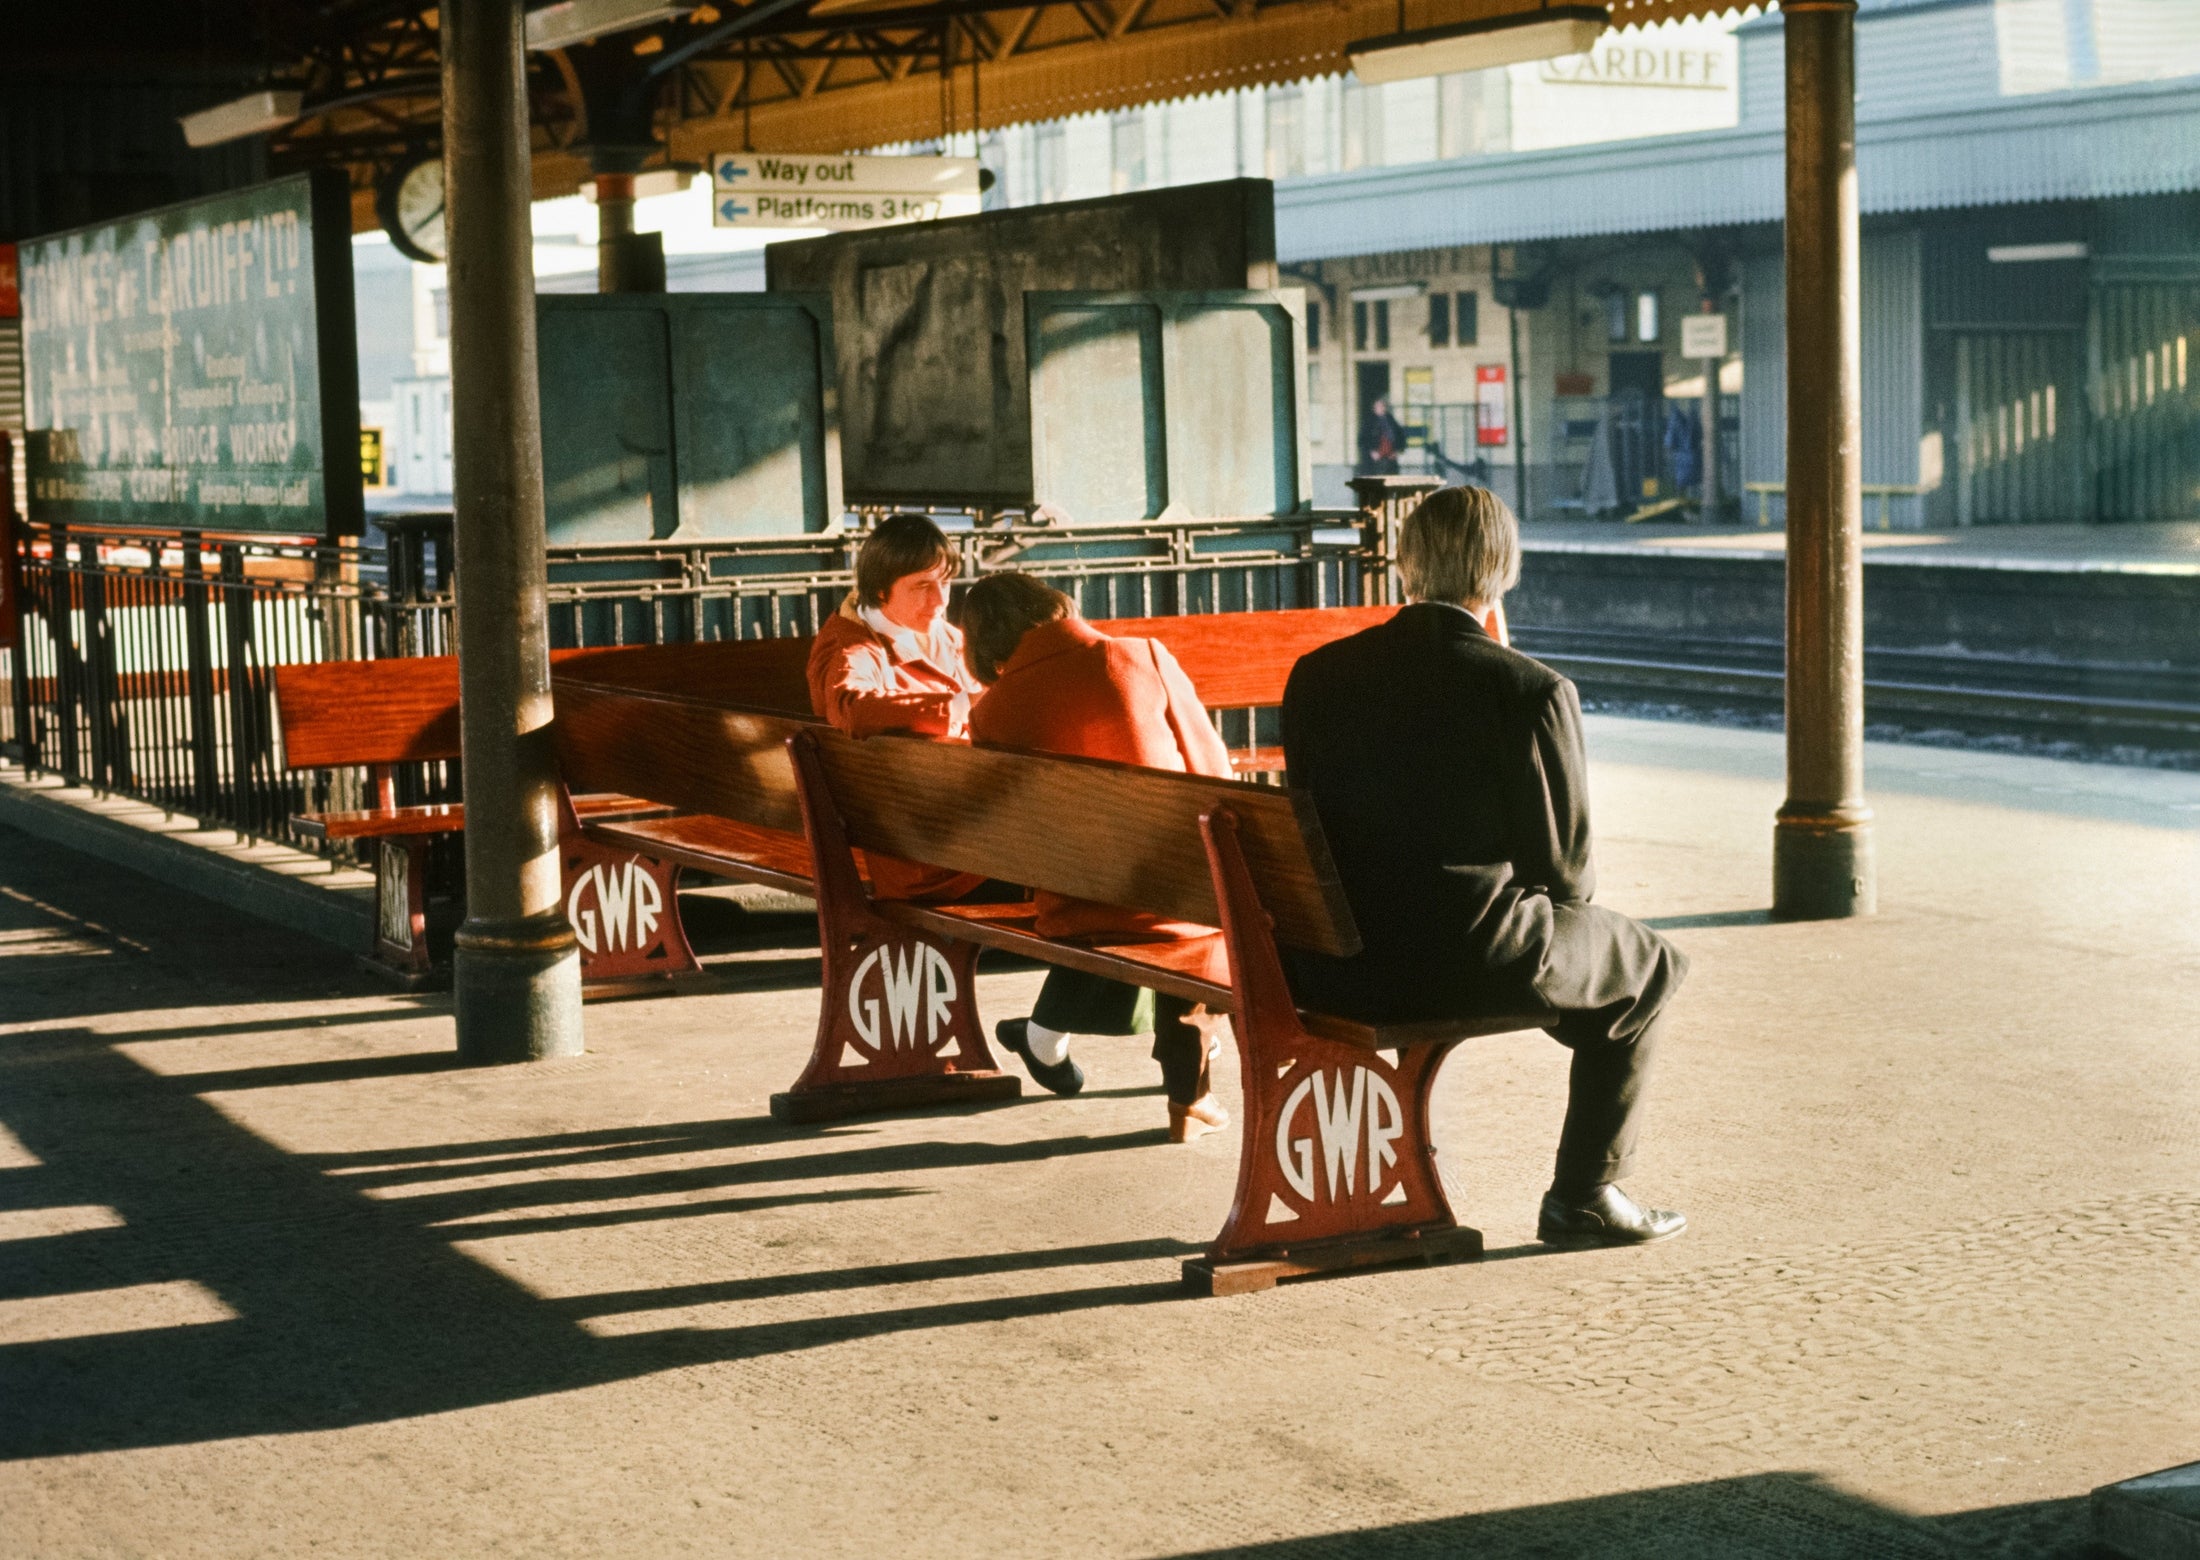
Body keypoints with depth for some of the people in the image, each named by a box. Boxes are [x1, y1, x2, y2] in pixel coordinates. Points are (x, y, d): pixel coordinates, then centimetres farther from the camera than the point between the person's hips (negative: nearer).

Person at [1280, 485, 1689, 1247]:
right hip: (1477, 962, -5)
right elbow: (1565, 868, -7)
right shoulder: (1532, 690, -13)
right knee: (1651, 967, 22)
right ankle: (1582, 1195, 22)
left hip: (1333, 975, 5)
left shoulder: (1316, 674, -1)